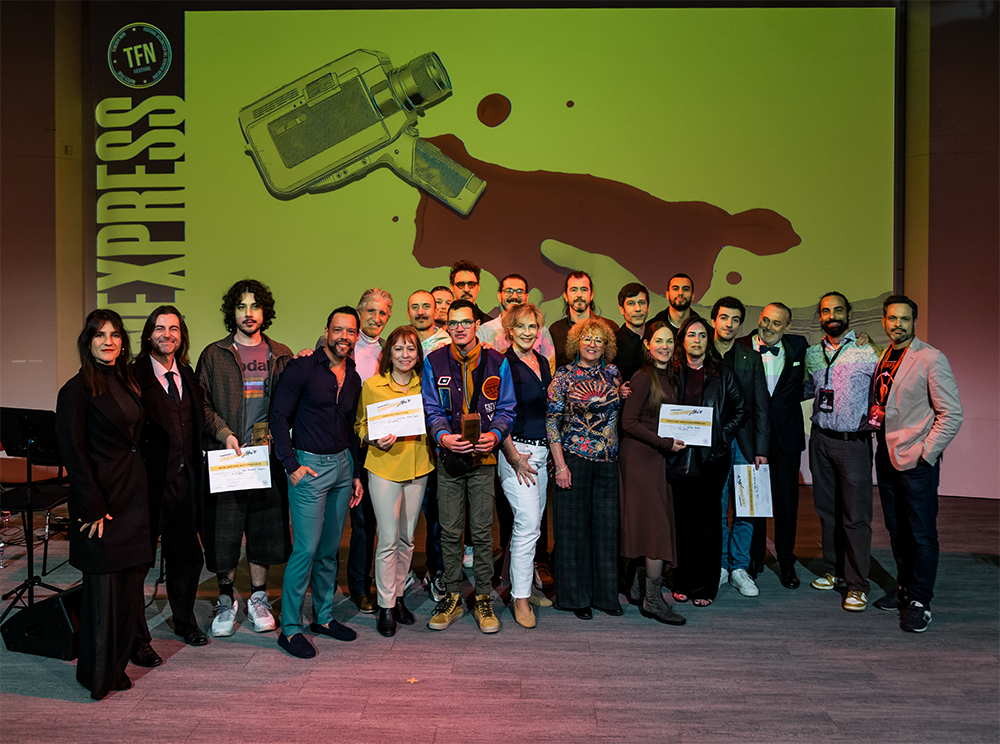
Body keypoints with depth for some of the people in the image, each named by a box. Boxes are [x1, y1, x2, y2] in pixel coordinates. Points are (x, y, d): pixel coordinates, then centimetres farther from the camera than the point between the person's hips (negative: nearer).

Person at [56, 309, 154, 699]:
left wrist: (139, 487, 10)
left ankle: (132, 645, 32)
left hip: (133, 492, 7)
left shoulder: (126, 383, 12)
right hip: (103, 497, -7)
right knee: (103, 582, 0)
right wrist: (93, 507, -15)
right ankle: (100, 673, 13)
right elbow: (74, 453, -13)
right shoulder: (77, 390, -10)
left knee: (133, 571, 14)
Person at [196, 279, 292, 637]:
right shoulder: (214, 355, 4)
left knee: (265, 529, 8)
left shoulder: (280, 355, 9)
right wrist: (224, 433, -13)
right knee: (223, 531, 4)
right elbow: (201, 404, 1)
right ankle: (226, 599, 23)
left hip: (268, 457, 1)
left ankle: (258, 597, 24)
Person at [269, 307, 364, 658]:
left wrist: (356, 473, 16)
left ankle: (324, 616, 27)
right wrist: (291, 465, -14)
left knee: (330, 549, 13)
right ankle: (289, 628, 8)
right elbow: (279, 417, -8)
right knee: (307, 549, -6)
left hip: (342, 464, 6)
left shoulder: (353, 378, 11)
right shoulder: (302, 368, -8)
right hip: (309, 466, -6)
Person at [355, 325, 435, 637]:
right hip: (384, 468, -3)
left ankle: (398, 595, 29)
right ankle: (385, 607, 12)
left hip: (418, 467, 4)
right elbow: (361, 427, 2)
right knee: (388, 540, -2)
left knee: (407, 538, 13)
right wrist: (376, 439, -16)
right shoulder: (372, 386, -3)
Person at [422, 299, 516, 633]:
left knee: (482, 531, 4)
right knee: (449, 531, 7)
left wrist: (495, 434, -14)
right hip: (449, 456, 1)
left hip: (484, 457, 0)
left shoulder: (497, 362, 2)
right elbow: (432, 409, 3)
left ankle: (483, 598, 19)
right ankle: (453, 596, 23)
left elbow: (506, 409, 5)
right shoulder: (434, 362, 2)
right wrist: (443, 436, -16)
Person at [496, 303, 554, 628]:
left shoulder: (542, 362, 13)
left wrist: (553, 450, 14)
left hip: (542, 451, 7)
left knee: (531, 524, 13)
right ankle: (520, 598, 3)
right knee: (528, 524, -9)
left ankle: (523, 586, 27)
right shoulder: (502, 364, -9)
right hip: (515, 450, -7)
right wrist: (515, 457, -14)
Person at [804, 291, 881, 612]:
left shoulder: (867, 352, -4)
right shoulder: (812, 354, 9)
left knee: (856, 514, -3)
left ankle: (857, 585, 6)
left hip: (853, 442, -4)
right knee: (827, 509, 12)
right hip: (820, 440, 5)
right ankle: (834, 571, 26)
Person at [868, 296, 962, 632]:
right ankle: (904, 588, 30)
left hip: (917, 461, -6)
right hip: (887, 457, 7)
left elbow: (952, 415, -13)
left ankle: (919, 602, 12)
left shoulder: (931, 359, -10)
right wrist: (875, 416, 3)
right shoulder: (881, 358, 10)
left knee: (922, 534, 1)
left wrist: (925, 454, -14)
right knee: (897, 530, 16)